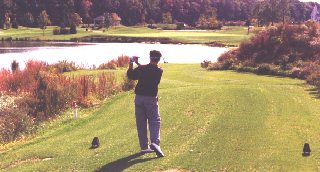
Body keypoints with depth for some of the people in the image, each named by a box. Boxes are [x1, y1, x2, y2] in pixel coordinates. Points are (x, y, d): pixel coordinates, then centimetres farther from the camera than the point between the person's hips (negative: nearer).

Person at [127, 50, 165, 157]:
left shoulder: (141, 69, -6)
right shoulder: (159, 71, -6)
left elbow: (130, 75, 7)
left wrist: (131, 63, 17)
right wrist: (138, 64, 14)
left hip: (139, 98, 2)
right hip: (151, 99, -2)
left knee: (141, 123, 8)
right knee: (154, 121, 2)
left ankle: (144, 146, 12)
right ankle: (155, 143, -20)